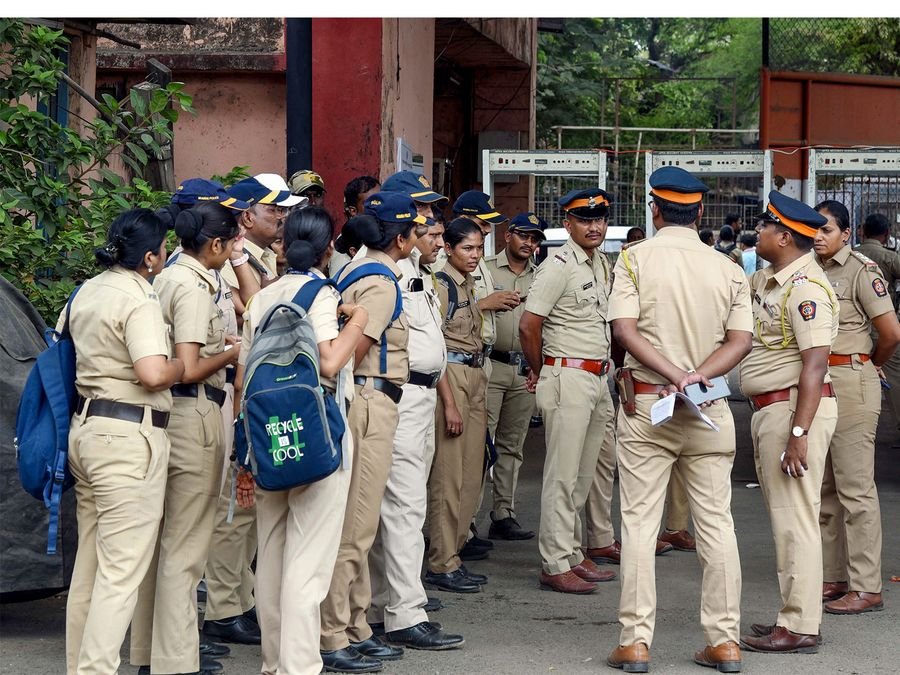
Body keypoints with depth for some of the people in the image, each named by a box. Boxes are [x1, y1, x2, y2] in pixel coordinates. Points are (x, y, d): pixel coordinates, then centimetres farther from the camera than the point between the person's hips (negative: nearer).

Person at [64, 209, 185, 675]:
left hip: (85, 425, 9)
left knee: (89, 562, 16)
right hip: (128, 436, -9)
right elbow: (153, 374, -26)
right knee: (121, 571, -8)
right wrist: (185, 364, -7)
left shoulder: (87, 292, 12)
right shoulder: (139, 301, -15)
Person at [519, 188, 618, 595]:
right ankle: (555, 565, -3)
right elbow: (528, 326, -14)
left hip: (597, 378, 9)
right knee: (563, 476, -6)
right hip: (569, 379, -8)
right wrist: (540, 373, -1)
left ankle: (572, 555, 22)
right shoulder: (559, 267, -12)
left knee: (582, 476, 14)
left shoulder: (603, 265, 14)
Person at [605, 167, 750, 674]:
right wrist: (699, 376, -13)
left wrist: (673, 375, -17)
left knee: (640, 522, 1)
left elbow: (625, 329, -14)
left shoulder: (636, 258, -3)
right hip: (710, 411, 2)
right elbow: (741, 339, -6)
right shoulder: (727, 269, 5)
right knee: (717, 523, 7)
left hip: (647, 404, -2)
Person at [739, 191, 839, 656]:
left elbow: (815, 364, -23)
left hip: (796, 408, -10)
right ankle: (794, 616, 23)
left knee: (794, 519, -8)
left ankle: (800, 628, -6)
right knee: (783, 517, 15)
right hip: (769, 408, 10)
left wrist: (798, 433, -27)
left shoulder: (805, 287, -18)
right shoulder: (767, 280, 12)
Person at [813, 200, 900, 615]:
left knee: (855, 488, -6)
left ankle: (866, 588, -4)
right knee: (823, 488, 12)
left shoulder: (861, 270, -10)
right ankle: (832, 577, 21)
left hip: (850, 383, -8)